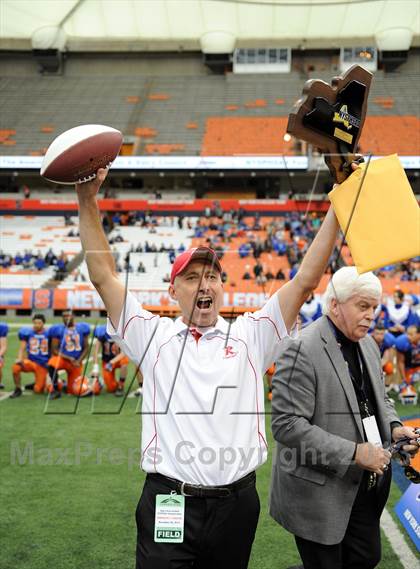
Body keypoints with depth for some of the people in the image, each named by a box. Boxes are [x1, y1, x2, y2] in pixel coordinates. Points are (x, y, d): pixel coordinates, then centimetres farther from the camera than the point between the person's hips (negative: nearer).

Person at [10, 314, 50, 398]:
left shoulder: (49, 333, -4)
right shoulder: (27, 332, -3)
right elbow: (22, 348, 1)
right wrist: (20, 359, -18)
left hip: (43, 365, -1)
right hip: (31, 362, 1)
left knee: (38, 390, -8)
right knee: (15, 367, -32)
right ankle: (18, 389, -8)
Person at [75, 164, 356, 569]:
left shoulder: (250, 336, 4)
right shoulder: (153, 337, 3)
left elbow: (305, 280, -2)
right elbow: (103, 277, -3)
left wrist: (338, 208, -8)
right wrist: (87, 200, -10)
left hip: (236, 503, 2)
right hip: (168, 503, -1)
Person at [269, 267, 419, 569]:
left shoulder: (368, 345, 8)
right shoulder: (301, 349, -19)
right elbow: (287, 425, -24)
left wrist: (394, 427, 0)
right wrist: (354, 453, -23)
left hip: (366, 485, 8)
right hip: (320, 493, -8)